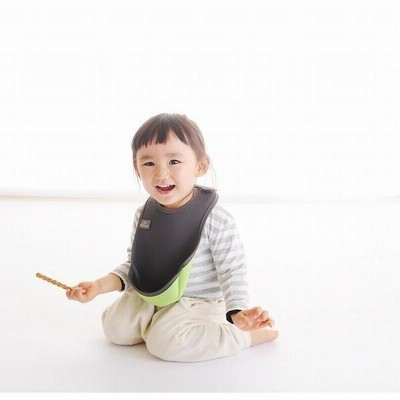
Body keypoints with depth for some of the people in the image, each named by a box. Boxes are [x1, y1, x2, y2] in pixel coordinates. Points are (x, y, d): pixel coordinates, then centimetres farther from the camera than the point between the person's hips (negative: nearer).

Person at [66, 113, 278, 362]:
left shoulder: (216, 220, -22)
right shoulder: (144, 214, -4)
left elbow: (232, 272, -18)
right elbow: (134, 264, 7)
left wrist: (238, 312, -36)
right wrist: (100, 285, -8)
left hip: (200, 301, -6)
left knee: (164, 341, -26)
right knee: (115, 327, -7)